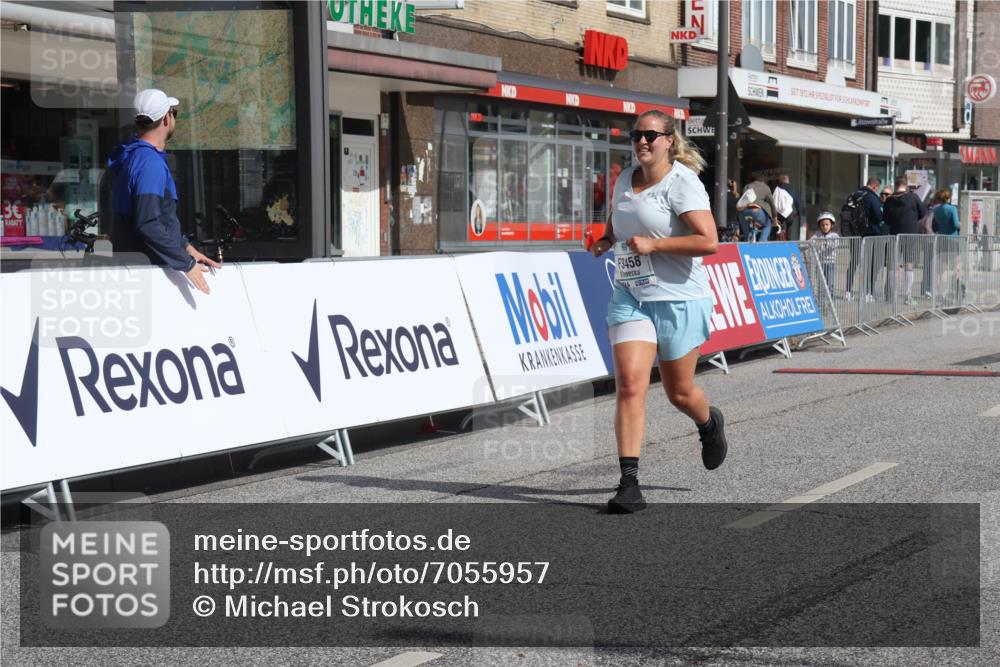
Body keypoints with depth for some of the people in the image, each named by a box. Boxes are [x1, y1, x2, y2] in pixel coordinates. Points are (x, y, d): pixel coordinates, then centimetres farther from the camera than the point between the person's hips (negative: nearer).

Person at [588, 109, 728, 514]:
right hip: (629, 297, 5)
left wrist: (653, 244, -22)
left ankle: (710, 424, 46)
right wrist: (605, 241, 8)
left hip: (679, 299, -5)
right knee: (630, 385, -12)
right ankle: (629, 484, -13)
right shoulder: (625, 180, 10)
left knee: (679, 392, 9)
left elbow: (709, 241, -21)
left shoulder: (682, 183, -12)